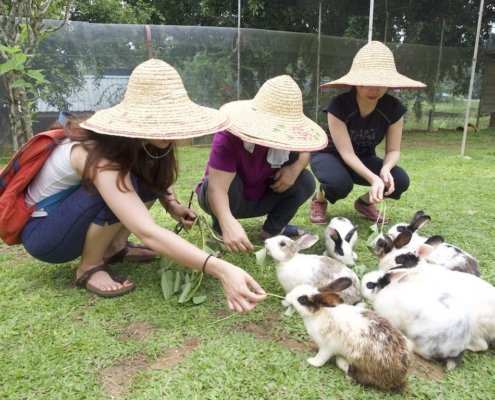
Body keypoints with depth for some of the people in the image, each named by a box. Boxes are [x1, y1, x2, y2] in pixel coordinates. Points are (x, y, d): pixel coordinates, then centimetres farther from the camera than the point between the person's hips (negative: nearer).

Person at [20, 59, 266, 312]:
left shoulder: (133, 140, -13)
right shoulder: (102, 157, -36)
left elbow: (160, 179, 9)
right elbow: (147, 233, -46)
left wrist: (171, 204, -13)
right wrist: (221, 269, -54)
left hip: (85, 218, 7)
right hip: (41, 232, -7)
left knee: (150, 179, -10)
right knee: (127, 186, -31)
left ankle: (114, 247, 1)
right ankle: (89, 267, -12)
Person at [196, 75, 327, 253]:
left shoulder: (286, 133, -19)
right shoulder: (228, 138, -37)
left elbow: (303, 151, 2)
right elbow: (217, 187, -46)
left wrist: (296, 167, -23)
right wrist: (228, 223, -65)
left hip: (260, 198, 5)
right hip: (225, 198, -4)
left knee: (305, 181, -13)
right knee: (230, 184, -39)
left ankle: (273, 229, 5)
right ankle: (221, 231, -9)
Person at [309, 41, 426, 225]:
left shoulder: (394, 108, -17)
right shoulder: (339, 106, -29)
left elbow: (393, 150, -13)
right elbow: (346, 153, -31)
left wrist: (385, 169, -38)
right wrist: (373, 179, -46)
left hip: (364, 158, 4)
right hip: (330, 155, -4)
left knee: (400, 180, -22)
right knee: (340, 184, -38)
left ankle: (364, 202, 9)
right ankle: (319, 199, -1)